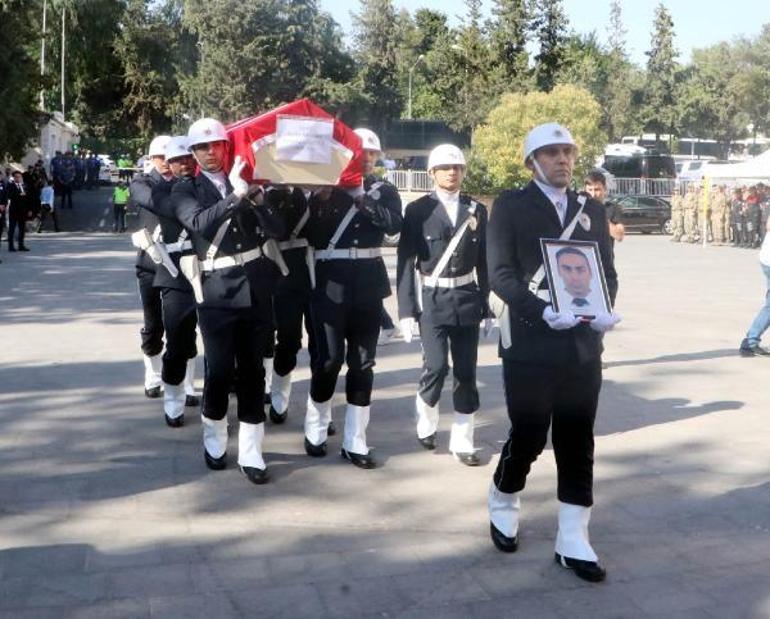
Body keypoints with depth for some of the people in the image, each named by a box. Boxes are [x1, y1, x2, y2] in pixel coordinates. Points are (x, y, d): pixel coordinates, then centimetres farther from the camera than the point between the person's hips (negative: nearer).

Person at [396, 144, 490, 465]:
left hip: (467, 299, 3)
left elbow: (483, 261, 9)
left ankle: (462, 441, 15)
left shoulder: (477, 210, 7)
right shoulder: (418, 210, -2)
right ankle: (426, 419, 18)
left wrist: (486, 306, 7)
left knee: (466, 372, 4)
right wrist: (407, 309, -10)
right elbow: (406, 261, -4)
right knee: (437, 366, -13)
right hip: (432, 300, -3)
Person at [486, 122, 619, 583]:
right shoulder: (511, 205, -1)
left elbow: (607, 271, 12)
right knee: (529, 437, 3)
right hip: (529, 344, -4)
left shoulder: (592, 210, 12)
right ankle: (503, 507, 32)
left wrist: (604, 309, -10)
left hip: (583, 344, 4)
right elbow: (500, 273, -8)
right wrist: (543, 311, -22)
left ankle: (573, 542, 15)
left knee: (578, 442, 6)